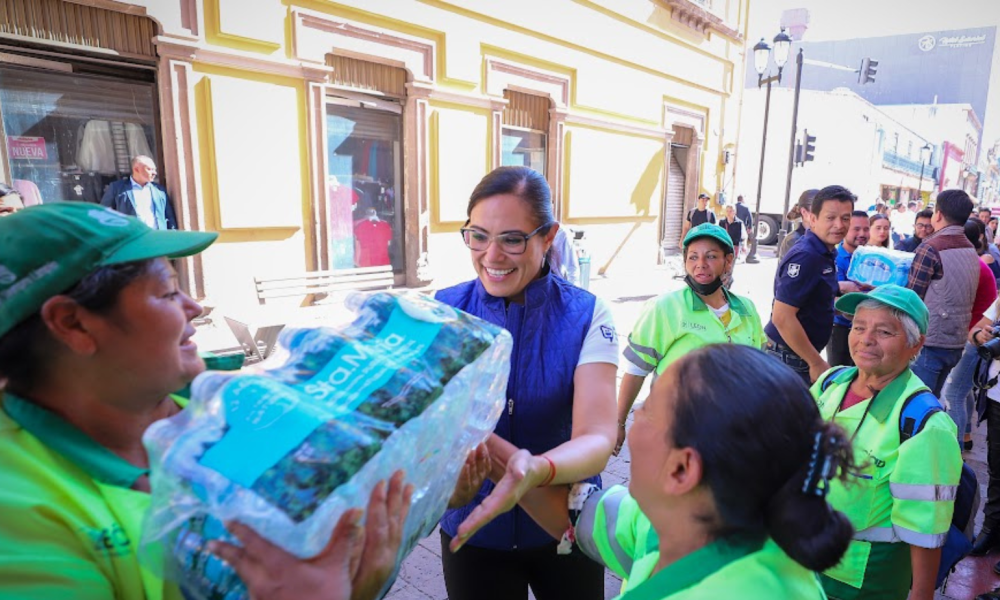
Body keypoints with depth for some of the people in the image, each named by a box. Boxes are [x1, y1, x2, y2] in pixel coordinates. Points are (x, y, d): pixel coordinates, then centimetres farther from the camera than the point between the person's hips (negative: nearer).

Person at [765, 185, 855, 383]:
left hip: (802, 357, 10)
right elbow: (782, 317, -26)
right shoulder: (805, 256, -21)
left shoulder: (824, 253, 7)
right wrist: (816, 363, -19)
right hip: (788, 360, -10)